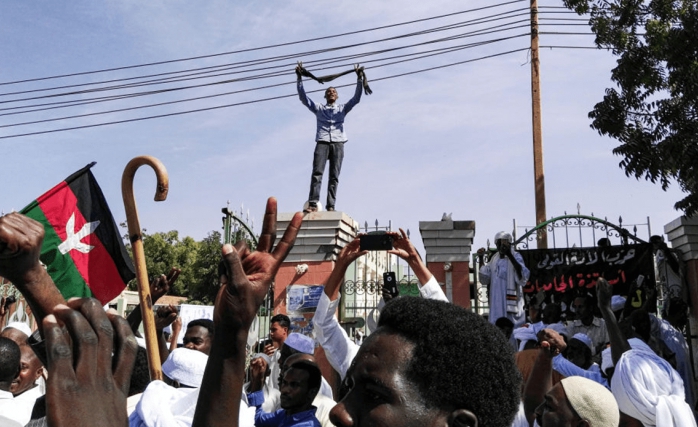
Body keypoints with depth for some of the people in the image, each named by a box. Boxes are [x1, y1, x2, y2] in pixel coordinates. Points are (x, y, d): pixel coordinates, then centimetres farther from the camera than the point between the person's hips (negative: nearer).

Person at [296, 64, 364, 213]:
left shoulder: (342, 108, 25)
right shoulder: (318, 108, 24)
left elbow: (356, 98, 13)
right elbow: (303, 97, 15)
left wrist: (359, 79, 3)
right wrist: (299, 78, 7)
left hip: (338, 143, 1)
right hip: (322, 142, -1)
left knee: (334, 176, -7)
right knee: (317, 173, -15)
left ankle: (331, 206, -11)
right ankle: (313, 204, -23)